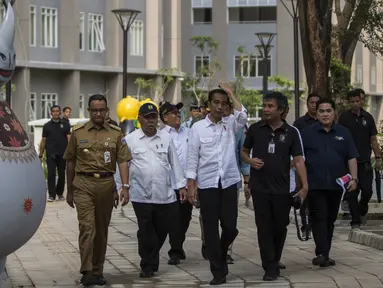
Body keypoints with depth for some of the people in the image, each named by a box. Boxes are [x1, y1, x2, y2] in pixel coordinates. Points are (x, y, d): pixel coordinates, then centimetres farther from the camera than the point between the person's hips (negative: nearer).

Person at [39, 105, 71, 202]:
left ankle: (60, 193, 22)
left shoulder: (65, 125, 6)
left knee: (62, 174, 7)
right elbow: (43, 141, 10)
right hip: (51, 154, 0)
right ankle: (51, 195, -7)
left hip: (62, 154, 0)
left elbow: (69, 138, -1)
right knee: (51, 174, -7)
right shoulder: (47, 126, 8)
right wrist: (40, 155, 7)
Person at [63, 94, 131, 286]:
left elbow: (123, 161, 1)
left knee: (101, 229, 10)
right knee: (87, 227, -12)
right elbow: (71, 162, 11)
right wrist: (69, 190, 12)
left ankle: (98, 271, 20)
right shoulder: (78, 133, 5)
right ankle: (87, 272, -14)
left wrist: (125, 186, -10)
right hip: (83, 184, -2)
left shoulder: (116, 133, 5)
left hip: (106, 184, 2)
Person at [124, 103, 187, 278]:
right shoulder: (130, 140, 0)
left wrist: (181, 185, 8)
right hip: (142, 196, -3)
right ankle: (148, 265, 14)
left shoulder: (166, 137, 9)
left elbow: (175, 163, 12)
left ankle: (151, 261, 30)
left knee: (162, 231, 9)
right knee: (146, 233, 1)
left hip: (165, 195, 3)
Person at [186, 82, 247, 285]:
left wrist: (231, 93, -9)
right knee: (210, 229, 1)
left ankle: (220, 254, 31)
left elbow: (243, 116, -17)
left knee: (230, 227, 1)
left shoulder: (231, 124, 6)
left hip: (229, 183, 2)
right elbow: (192, 159, 0)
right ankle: (218, 271, 10)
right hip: (207, 184, -1)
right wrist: (190, 186, -4)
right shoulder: (198, 128, 0)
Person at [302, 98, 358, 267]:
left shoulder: (343, 133, 8)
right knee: (319, 217, -10)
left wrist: (354, 178, -5)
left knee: (330, 219, 9)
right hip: (315, 184, -3)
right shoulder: (308, 133, 3)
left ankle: (325, 255, 16)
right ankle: (321, 254, -16)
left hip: (336, 184, 3)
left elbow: (351, 158, 6)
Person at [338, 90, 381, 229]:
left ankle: (362, 210, 27)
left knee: (367, 190, -2)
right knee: (352, 193, -2)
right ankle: (355, 221, 5)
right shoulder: (344, 118, 0)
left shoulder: (368, 117, 8)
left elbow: (373, 139, 11)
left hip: (365, 161, 2)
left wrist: (378, 157, 5)